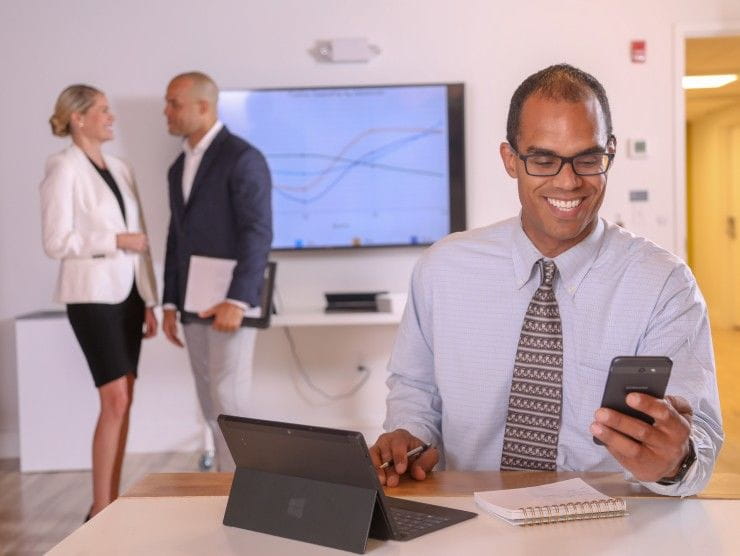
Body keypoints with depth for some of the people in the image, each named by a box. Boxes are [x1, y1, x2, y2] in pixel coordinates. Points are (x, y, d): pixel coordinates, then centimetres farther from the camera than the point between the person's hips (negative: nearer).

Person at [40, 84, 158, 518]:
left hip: (127, 293, 7)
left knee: (123, 402, 7)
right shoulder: (64, 168, -8)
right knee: (116, 401, -10)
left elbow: (140, 239, 12)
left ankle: (112, 504, 16)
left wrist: (149, 300, 9)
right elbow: (57, 242, -14)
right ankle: (99, 511, 0)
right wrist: (116, 241, -15)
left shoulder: (121, 168, 12)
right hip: (92, 295, -7)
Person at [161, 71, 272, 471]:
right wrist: (171, 303, 12)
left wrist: (236, 301, -22)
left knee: (228, 404, -7)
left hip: (229, 304, -8)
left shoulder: (242, 158, -9)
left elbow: (258, 233, -16)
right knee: (211, 407, 10)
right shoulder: (179, 167, 17)